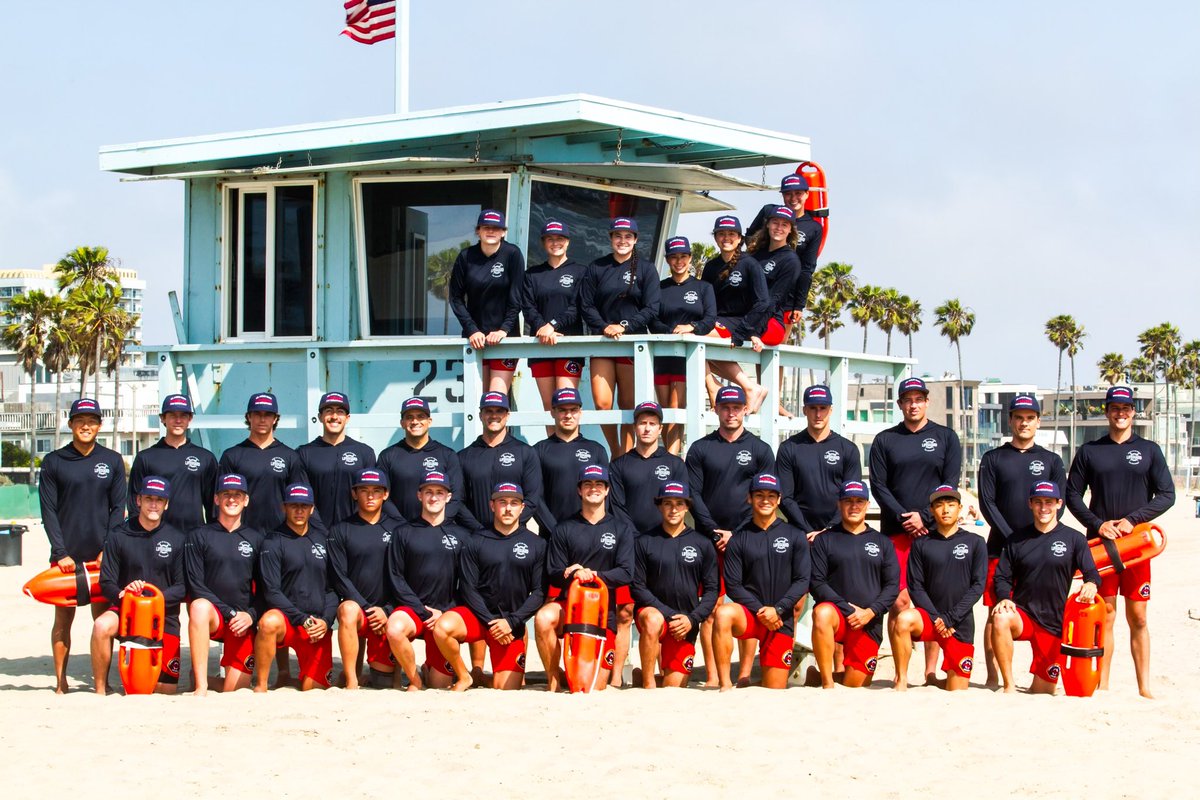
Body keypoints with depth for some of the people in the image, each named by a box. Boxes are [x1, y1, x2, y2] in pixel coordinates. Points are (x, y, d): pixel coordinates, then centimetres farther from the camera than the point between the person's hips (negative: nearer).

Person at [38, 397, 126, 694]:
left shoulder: (112, 461, 8)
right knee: (63, 619, 1)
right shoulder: (53, 462, 5)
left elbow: (118, 508, 5)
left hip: (102, 555, 0)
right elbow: (48, 511, 1)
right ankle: (60, 682, 7)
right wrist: (61, 552, -9)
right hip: (65, 555, 0)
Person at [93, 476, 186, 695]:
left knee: (167, 687, -5)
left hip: (164, 617, 1)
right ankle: (100, 689, -18)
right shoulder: (118, 537, 2)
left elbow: (183, 588, -2)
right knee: (102, 626, -35)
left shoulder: (177, 540, 3)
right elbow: (106, 582, -2)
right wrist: (122, 594, -24)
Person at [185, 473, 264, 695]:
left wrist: (250, 615, -9)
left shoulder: (256, 539, 12)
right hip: (213, 617, -2)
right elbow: (195, 586, -4)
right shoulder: (198, 536, 4)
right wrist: (230, 613, -13)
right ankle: (201, 686, -37)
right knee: (200, 606, -39)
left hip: (244, 622, 2)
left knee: (235, 691, -9)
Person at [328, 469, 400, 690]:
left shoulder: (396, 530, 9)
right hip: (357, 606, -1)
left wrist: (387, 611, -9)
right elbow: (340, 578, -1)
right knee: (348, 610, -38)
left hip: (387, 613, 1)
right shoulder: (340, 531, 6)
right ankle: (351, 679, -29)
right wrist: (367, 609, -12)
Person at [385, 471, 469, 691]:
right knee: (394, 629, -37)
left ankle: (429, 670, 36)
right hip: (412, 608, -1)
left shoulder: (461, 535, 9)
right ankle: (414, 679, -11)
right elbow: (396, 578, 0)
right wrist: (423, 610, -10)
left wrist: (444, 613, -7)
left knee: (439, 685, -1)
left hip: (446, 613, 1)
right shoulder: (404, 533, 6)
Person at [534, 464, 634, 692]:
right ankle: (554, 679, -15)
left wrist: (594, 576, -20)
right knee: (543, 619, -37)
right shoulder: (564, 529, 7)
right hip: (569, 603, 0)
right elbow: (553, 575, 2)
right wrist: (572, 574, -21)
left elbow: (626, 573, -3)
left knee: (595, 687, -6)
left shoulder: (621, 529, 8)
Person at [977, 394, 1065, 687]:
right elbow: (987, 503, 0)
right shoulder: (993, 459, 8)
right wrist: (1012, 538, -11)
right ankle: (993, 676, 3)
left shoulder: (1051, 460, 12)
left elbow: (1058, 504, 4)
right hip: (1001, 546, -1)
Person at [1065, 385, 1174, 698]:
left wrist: (1132, 520, -9)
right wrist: (1097, 524, -7)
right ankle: (1102, 686, 2)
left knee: (1138, 618, 0)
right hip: (1100, 543, 0)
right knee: (1104, 616, -1)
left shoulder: (1149, 450, 8)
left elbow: (1166, 495, 3)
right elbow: (1073, 495, 8)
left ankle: (1144, 688, 3)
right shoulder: (1089, 451, 9)